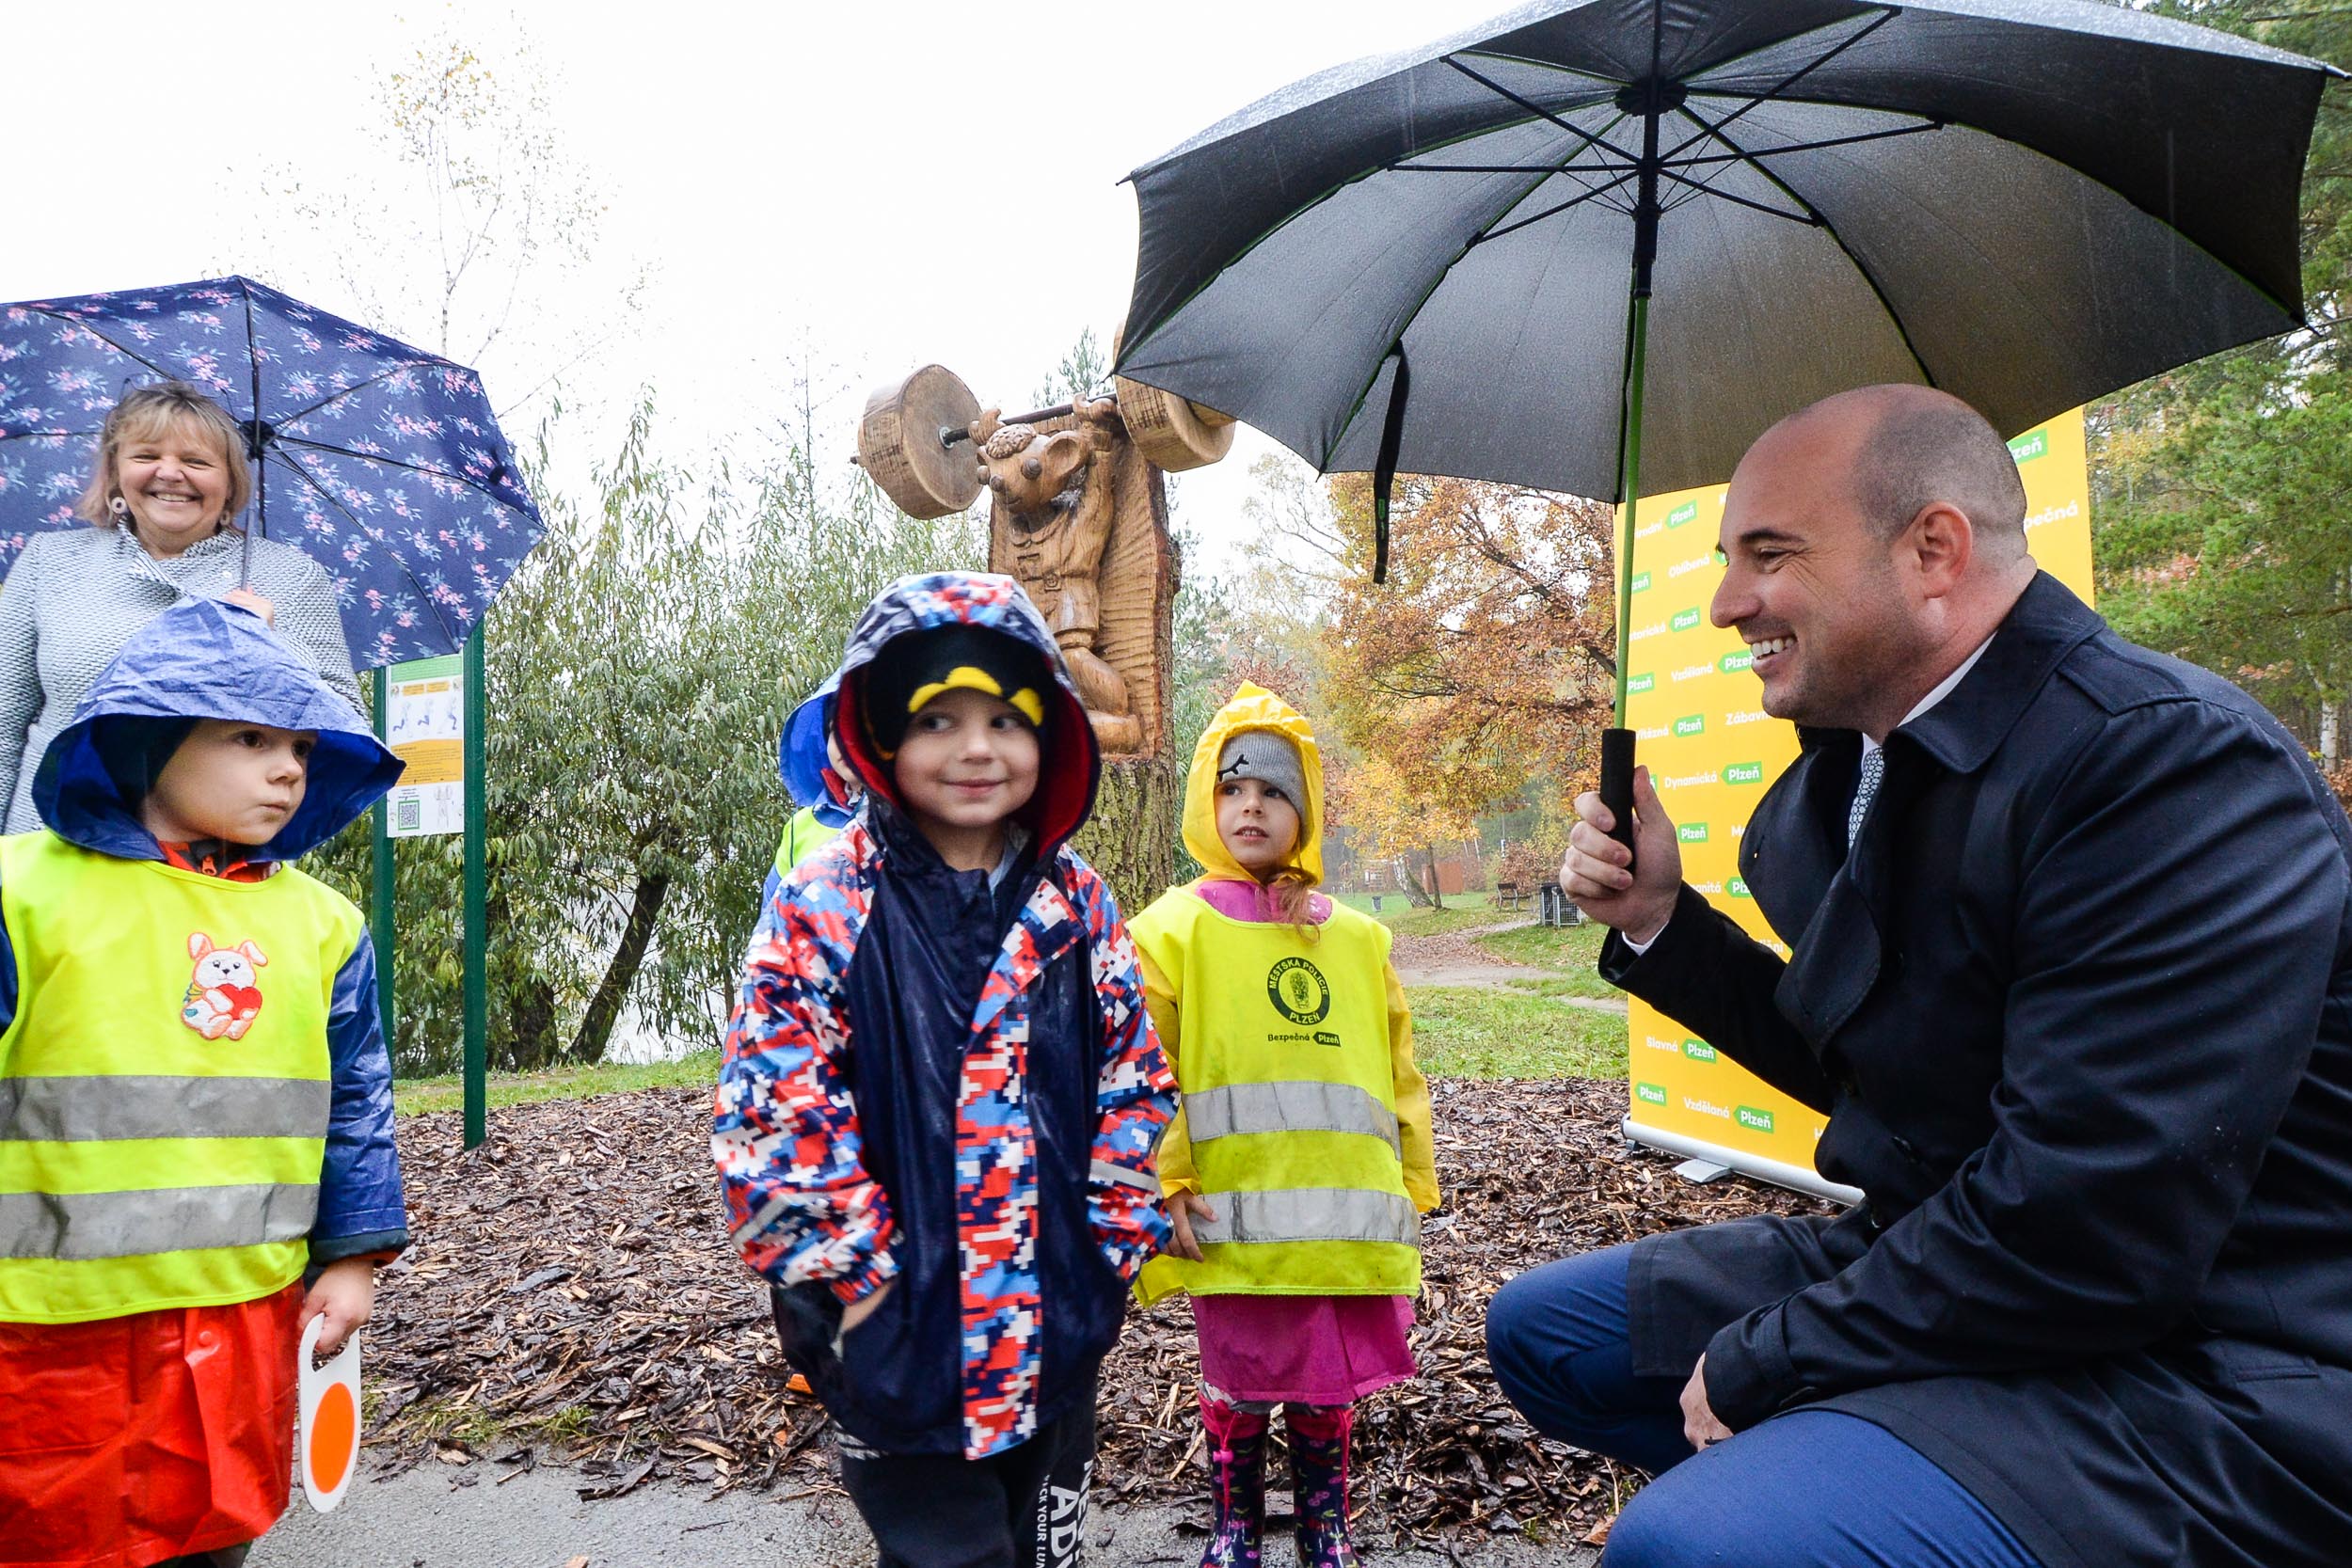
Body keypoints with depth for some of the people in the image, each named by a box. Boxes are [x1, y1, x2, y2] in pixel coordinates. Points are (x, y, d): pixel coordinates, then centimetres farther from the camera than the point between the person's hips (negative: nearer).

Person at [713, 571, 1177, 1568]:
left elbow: (1135, 1090, 6)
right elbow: (773, 1113, -14)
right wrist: (864, 1271, -14)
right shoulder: (823, 907, -11)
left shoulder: (1080, 907, 1)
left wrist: (1108, 1249, 0)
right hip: (901, 1333, -4)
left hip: (1059, 1334, 4)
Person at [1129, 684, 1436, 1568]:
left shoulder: (1358, 941, 8)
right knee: (1240, 1384, 10)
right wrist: (1167, 1183, -10)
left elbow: (1397, 1073, 13)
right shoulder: (1175, 929, -2)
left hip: (1347, 1220, 3)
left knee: (1330, 1383, 14)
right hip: (1234, 1222, -3)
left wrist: (1410, 1187, 12)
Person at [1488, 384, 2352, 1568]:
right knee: (1538, 1328, 14)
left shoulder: (2177, 761, -22)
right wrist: (1659, 923, 5)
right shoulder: (1852, 764, 6)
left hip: (2188, 1373, -9)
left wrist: (1760, 1362, -16)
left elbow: (2086, 1227, -27)